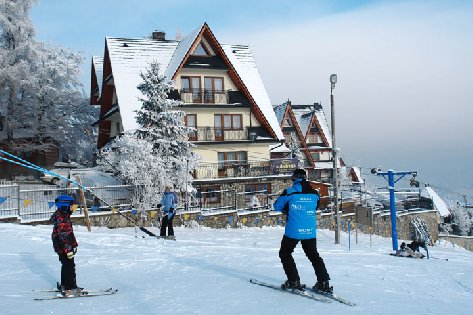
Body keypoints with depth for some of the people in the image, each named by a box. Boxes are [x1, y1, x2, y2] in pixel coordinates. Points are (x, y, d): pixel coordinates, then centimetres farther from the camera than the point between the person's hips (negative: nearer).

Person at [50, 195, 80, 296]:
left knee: (66, 266, 20)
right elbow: (65, 237, -26)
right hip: (64, 249, -11)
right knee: (70, 267, -5)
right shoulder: (63, 221, -24)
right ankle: (70, 288, -1)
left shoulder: (61, 217, 10)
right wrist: (69, 250, -25)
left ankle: (64, 285, 32)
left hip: (61, 248, 11)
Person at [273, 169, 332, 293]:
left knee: (285, 253, 15)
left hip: (293, 231, -4)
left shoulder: (289, 192, -8)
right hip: (310, 232, 4)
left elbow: (277, 206, 3)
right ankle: (324, 282, 12)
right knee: (313, 255, 19)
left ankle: (294, 281, 8)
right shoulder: (314, 194, 3)